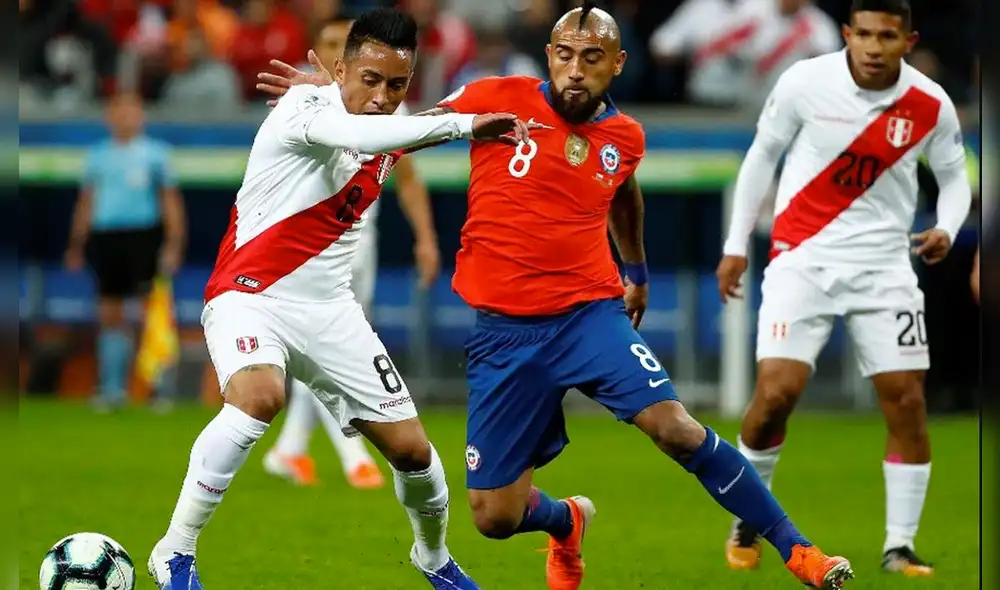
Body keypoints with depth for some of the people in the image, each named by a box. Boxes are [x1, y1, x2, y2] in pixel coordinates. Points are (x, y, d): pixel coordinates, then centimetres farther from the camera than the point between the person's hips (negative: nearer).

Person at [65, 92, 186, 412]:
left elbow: (171, 202, 2)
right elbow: (86, 202, 19)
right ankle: (112, 388, 8)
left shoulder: (156, 154, 4)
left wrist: (174, 245, -6)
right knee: (110, 314, 3)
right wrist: (76, 245, 15)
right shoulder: (97, 156, 14)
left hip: (142, 237, -4)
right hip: (104, 237, 4)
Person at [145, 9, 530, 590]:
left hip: (329, 309, 7)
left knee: (410, 447, 5)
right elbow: (352, 133, -43)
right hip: (251, 295, -7)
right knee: (260, 396, -37)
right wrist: (463, 125, -48)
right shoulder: (303, 107, -19)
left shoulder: (391, 139, 4)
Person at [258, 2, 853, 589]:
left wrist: (638, 271, 42)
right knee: (494, 517, -1)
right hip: (504, 333, -1)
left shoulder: (625, 137, 4)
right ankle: (567, 520, 38)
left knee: (675, 427, -22)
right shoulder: (498, 99, -6)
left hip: (591, 314, 1)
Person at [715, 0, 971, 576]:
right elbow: (762, 156, 4)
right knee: (777, 392, -13)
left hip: (884, 264, 2)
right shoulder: (804, 83, -10)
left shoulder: (930, 105, -6)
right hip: (803, 258, -2)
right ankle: (748, 519, 10)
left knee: (907, 399, -4)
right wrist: (736, 246, 6)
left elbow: (955, 175, 11)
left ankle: (900, 545, 8)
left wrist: (946, 230, -10)